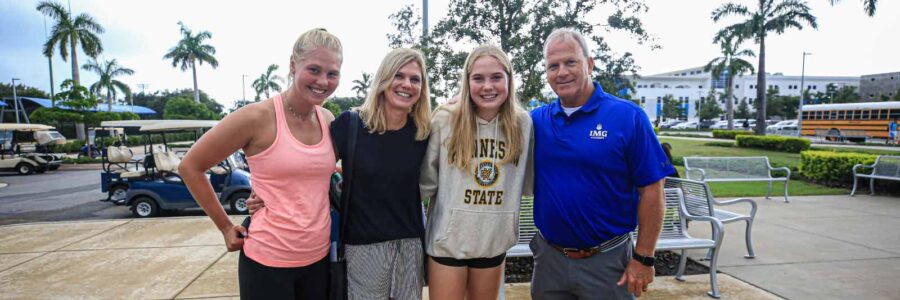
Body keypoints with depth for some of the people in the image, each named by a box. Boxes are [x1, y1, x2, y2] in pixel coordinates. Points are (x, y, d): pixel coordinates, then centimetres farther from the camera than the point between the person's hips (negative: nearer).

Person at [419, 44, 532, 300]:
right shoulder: (444, 120, -10)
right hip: (447, 239, -2)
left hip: (494, 241, 3)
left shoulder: (523, 123, -4)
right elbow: (426, 181, -4)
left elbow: (526, 182, 6)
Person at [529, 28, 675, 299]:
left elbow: (651, 190, -8)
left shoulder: (628, 117, -9)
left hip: (606, 261, -3)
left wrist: (643, 258, -9)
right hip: (549, 256, 4)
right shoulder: (537, 120, 0)